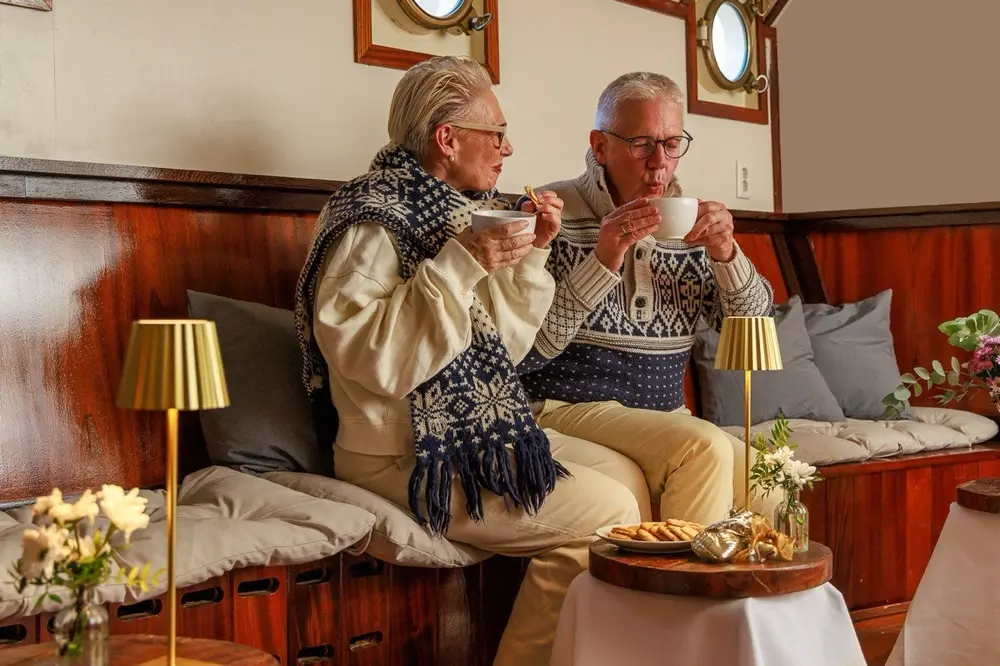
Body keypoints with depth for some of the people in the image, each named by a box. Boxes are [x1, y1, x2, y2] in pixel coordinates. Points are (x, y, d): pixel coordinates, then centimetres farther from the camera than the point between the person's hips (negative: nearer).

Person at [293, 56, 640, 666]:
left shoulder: (466, 210, 12)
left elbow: (504, 344, 12)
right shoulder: (373, 221, -14)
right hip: (407, 456, -9)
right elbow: (369, 357, -27)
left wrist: (531, 256, 1)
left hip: (481, 431, 9)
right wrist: (458, 267, -27)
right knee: (607, 513, -15)